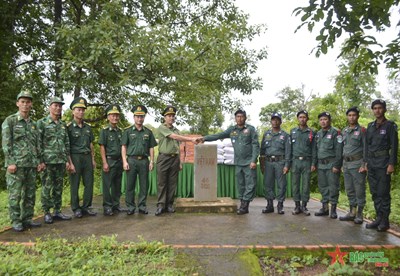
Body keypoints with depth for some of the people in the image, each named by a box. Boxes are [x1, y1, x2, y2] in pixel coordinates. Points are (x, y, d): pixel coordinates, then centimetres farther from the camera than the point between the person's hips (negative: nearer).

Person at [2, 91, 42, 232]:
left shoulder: (33, 123, 15)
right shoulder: (9, 121, -2)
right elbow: (6, 144, -8)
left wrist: (38, 161, 10)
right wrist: (10, 162, -15)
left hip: (31, 164, 6)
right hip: (16, 164, -5)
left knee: (30, 193, 8)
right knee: (15, 194, 0)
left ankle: (27, 219, 18)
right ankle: (16, 222, 9)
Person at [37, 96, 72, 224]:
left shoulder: (63, 125, 13)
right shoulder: (42, 122, -3)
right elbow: (38, 143, -7)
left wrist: (67, 160, 9)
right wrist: (41, 160, -12)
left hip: (61, 161, 5)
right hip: (48, 161, -5)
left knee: (59, 188, 10)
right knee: (46, 188, 2)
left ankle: (57, 211, 19)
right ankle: (46, 213, 12)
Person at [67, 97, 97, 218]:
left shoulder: (88, 128, 12)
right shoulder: (69, 127, -4)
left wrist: (93, 159, 11)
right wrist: (70, 163, -13)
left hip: (87, 158, 5)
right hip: (75, 158, -5)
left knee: (89, 184, 6)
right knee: (75, 185, 3)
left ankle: (86, 207, 17)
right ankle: (76, 209, 14)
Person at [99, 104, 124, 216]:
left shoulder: (120, 131, 12)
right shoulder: (104, 130, -5)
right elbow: (102, 147, -8)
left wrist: (123, 161, 10)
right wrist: (105, 163, -14)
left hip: (119, 161, 6)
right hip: (109, 160, -6)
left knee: (117, 185, 12)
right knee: (107, 185, -1)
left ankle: (116, 204, 23)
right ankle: (107, 207, 8)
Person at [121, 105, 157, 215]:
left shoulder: (148, 132, 11)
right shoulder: (128, 131, 6)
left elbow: (151, 148, 11)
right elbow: (124, 147, 3)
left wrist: (151, 161, 3)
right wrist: (124, 161, -6)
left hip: (144, 161, 2)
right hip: (131, 160, -2)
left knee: (144, 185, 5)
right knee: (130, 185, 3)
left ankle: (142, 206, 15)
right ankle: (130, 207, 13)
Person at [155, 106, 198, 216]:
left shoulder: (176, 130, 15)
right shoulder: (162, 128, -5)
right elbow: (174, 137, -18)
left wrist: (180, 162, 13)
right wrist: (191, 139, -23)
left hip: (174, 159, 5)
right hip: (164, 158, -5)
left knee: (172, 183, 7)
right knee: (161, 183, -1)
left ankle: (169, 204, 15)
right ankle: (160, 205, 5)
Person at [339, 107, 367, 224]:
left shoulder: (362, 130, -2)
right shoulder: (344, 131, 14)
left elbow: (365, 148, -6)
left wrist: (364, 164, -13)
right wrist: (342, 164, 12)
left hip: (357, 163, -6)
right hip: (346, 163, 6)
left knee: (359, 190, 0)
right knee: (349, 189, 11)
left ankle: (359, 214, 8)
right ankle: (352, 213, 21)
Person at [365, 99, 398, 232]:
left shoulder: (390, 125, -2)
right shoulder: (370, 126, 13)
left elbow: (394, 146, -6)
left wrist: (392, 164, -13)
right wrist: (366, 162, 12)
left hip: (383, 163, -5)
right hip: (371, 164, 5)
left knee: (383, 193, -3)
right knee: (374, 193, 9)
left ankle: (385, 221, 6)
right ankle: (379, 217, 18)